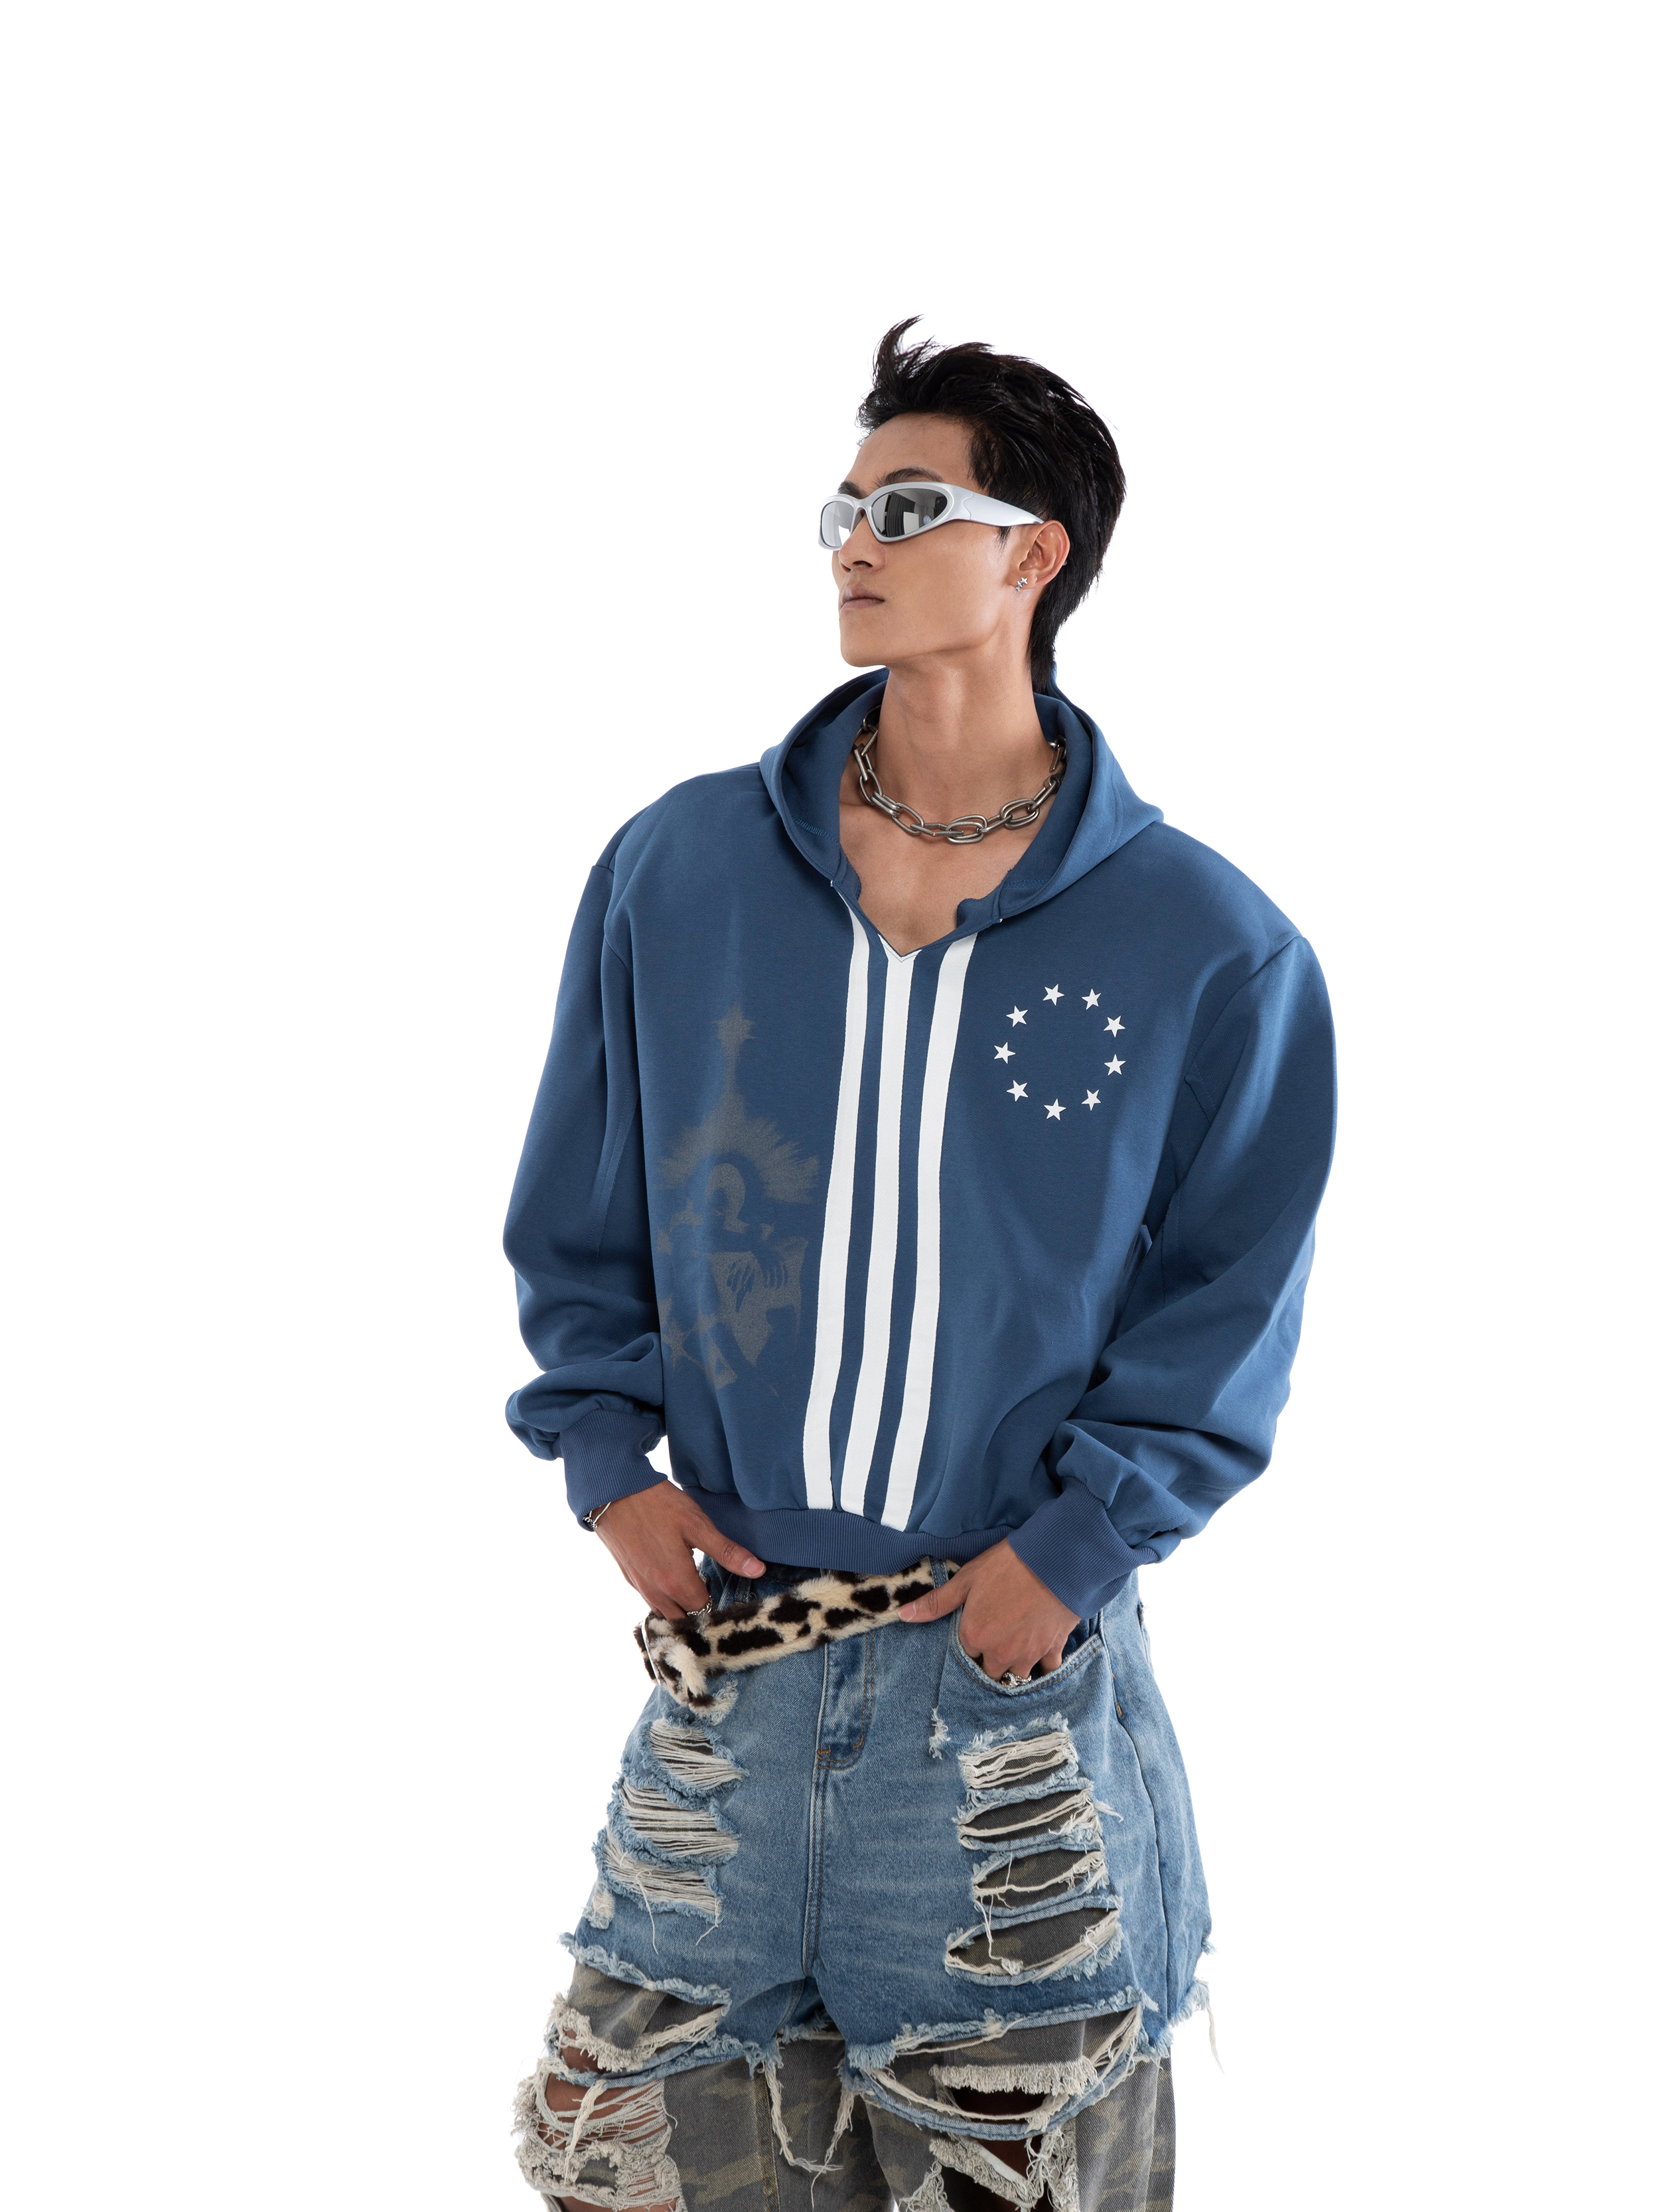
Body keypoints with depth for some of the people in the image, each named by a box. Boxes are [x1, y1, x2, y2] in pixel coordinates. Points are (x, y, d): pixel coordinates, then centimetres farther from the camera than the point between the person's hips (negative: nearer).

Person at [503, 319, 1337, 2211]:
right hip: (719, 1643, 3)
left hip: (1019, 1653, -2)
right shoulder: (678, 870, 2)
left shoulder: (1207, 947, -5)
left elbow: (1229, 1291, 0)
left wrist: (1078, 1542, -10)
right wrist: (604, 1456, 0)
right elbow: (577, 1210, 11)